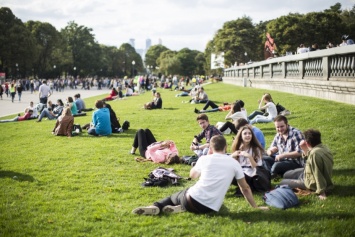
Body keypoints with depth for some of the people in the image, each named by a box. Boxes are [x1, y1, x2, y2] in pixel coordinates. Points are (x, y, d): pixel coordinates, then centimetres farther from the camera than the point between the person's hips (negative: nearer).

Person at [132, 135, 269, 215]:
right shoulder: (234, 163, 7)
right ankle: (181, 208, 2)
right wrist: (255, 207, 23)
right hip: (211, 208, 2)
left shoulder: (205, 158, 6)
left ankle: (156, 207, 0)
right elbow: (245, 188, 12)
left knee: (174, 196, 30)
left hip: (193, 199, -1)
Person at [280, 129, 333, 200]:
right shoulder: (323, 147, -6)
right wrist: (304, 149, -3)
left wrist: (322, 192, -29)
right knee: (286, 175, 21)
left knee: (282, 183, 4)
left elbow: (318, 175, -34)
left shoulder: (314, 153, -38)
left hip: (312, 184, -10)